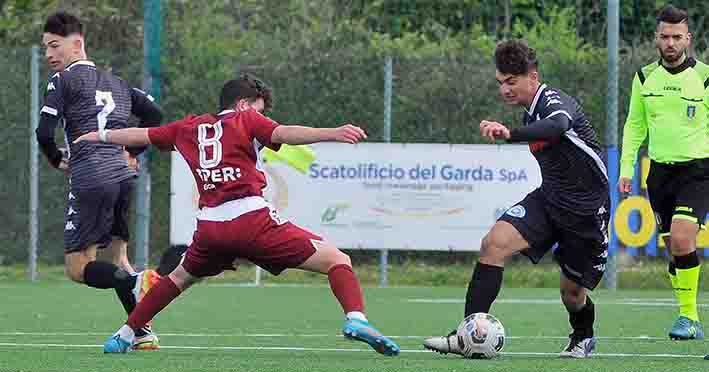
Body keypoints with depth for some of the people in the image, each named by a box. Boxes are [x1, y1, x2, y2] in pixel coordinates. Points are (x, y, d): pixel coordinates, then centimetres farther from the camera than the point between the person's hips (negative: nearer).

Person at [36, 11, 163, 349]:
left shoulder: (63, 80, -1)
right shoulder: (115, 83, 20)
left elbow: (44, 132, -10)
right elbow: (154, 114, 21)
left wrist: (57, 160, 8)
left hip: (91, 180, -7)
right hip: (123, 176, 7)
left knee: (77, 268, -3)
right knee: (114, 261, 17)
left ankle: (135, 282, -27)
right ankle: (143, 332, 8)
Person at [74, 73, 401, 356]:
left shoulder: (190, 127, 22)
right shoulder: (247, 120, 8)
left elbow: (140, 135, 35)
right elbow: (284, 134, -12)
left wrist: (100, 136, 53)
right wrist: (333, 133, -26)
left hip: (209, 225, 5)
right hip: (251, 219, -5)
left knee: (181, 277, 35)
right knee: (337, 261, -5)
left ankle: (125, 335, 34)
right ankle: (356, 320, -31)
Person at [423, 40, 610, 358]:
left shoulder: (554, 101, -20)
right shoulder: (530, 113, 8)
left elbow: (558, 126, -46)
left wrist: (510, 134, -63)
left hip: (586, 210, -7)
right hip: (548, 200, 7)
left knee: (572, 292, 5)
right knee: (494, 243, -18)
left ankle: (583, 338, 40)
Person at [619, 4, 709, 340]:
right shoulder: (645, 77, 6)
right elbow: (634, 126, 14)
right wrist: (627, 168, 7)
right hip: (659, 170, 5)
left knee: (681, 238, -21)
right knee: (672, 246, 6)